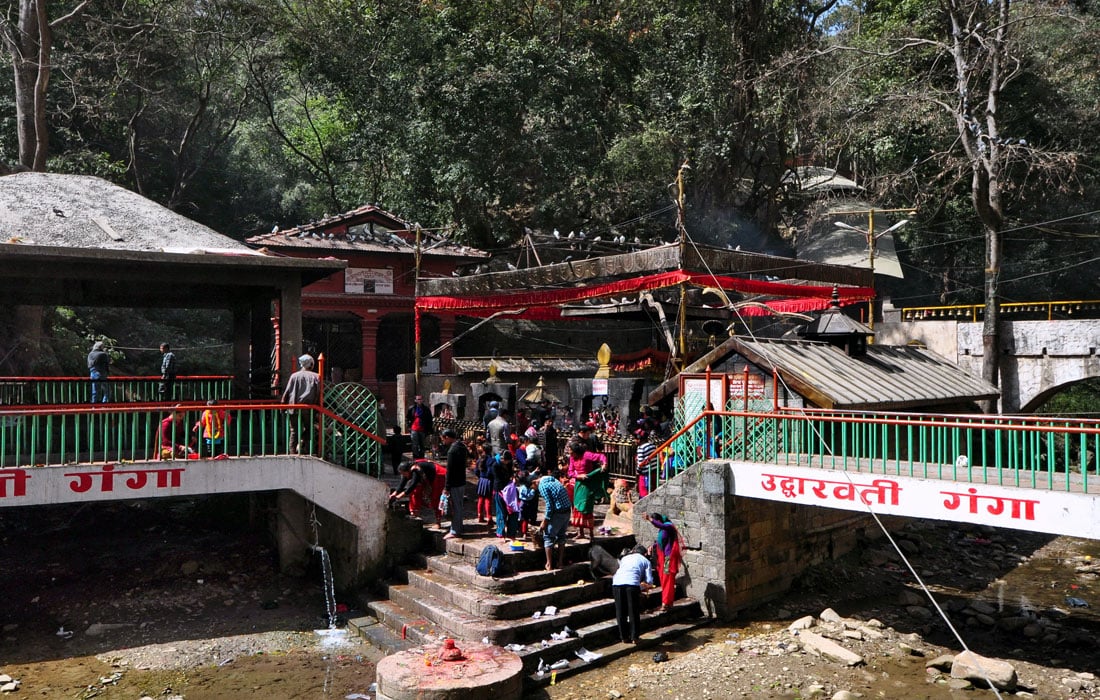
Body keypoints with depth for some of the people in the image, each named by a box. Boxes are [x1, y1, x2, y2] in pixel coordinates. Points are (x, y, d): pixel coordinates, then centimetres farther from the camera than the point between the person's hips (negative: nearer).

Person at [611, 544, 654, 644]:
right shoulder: (645, 561, 24)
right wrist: (643, 586, 35)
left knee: (620, 612, 14)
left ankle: (624, 637, 22)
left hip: (617, 582, 3)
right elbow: (649, 581, 13)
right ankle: (634, 638, 15)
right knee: (633, 612, 11)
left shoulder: (625, 558, 34)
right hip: (632, 583, -3)